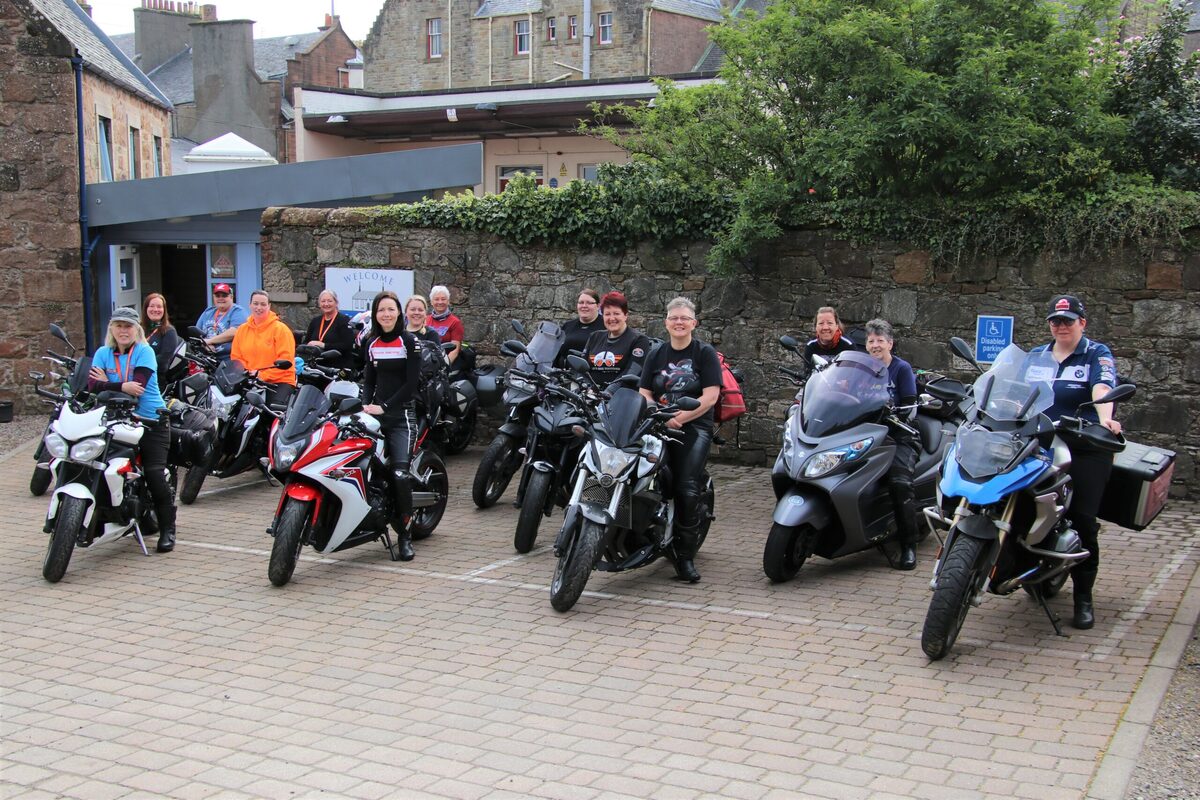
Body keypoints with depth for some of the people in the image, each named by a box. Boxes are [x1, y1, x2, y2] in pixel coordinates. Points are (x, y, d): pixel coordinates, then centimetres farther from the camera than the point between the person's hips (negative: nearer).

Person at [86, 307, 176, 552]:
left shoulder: (144, 352, -3)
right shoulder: (103, 353, 8)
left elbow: (138, 387, -17)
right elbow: (92, 385, -10)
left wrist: (107, 384, -10)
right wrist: (121, 387, -23)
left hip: (151, 421, -4)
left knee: (154, 473, -15)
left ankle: (167, 530, -3)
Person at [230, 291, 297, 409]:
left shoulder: (280, 329, -2)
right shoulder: (242, 329, 14)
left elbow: (286, 360, -9)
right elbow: (236, 357, 12)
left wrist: (263, 375, -16)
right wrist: (246, 373, -7)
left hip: (280, 381, -4)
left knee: (276, 407, -30)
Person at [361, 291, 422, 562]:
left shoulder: (409, 341, 0)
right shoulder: (370, 344, 15)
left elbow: (411, 383, -6)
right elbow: (369, 380, 17)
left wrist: (384, 406, -11)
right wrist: (366, 405, -2)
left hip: (401, 415, -5)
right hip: (375, 415, 5)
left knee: (400, 473, -18)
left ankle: (405, 535, -10)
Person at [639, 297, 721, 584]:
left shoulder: (705, 353, 5)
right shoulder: (656, 354, 18)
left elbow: (711, 395, -5)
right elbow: (644, 394, 11)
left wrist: (680, 417, -14)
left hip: (695, 427, -3)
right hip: (659, 426, 3)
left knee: (687, 489, -17)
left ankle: (685, 557, -11)